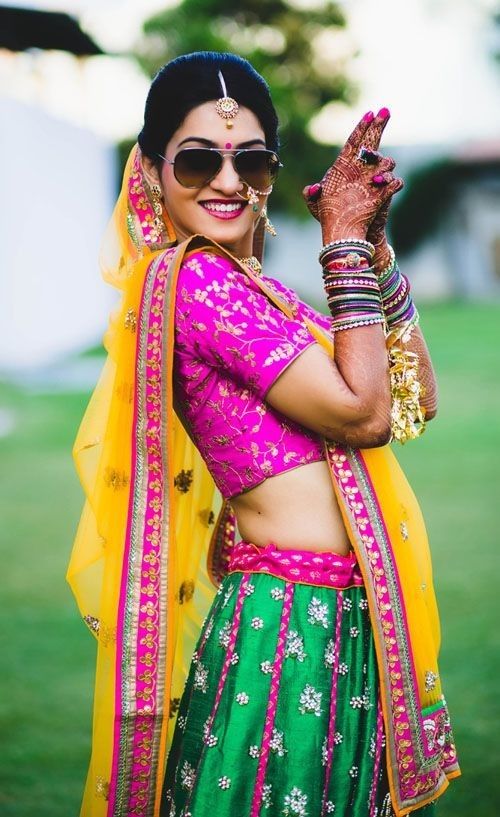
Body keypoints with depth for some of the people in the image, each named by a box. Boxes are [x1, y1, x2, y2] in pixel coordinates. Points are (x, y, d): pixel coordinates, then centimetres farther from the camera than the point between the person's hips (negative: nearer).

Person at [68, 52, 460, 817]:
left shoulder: (254, 286, 13)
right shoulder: (193, 278, -14)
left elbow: (413, 401, 11)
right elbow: (362, 413, -16)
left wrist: (374, 247, 2)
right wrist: (346, 244, -8)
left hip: (340, 619, 9)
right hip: (292, 623, -9)